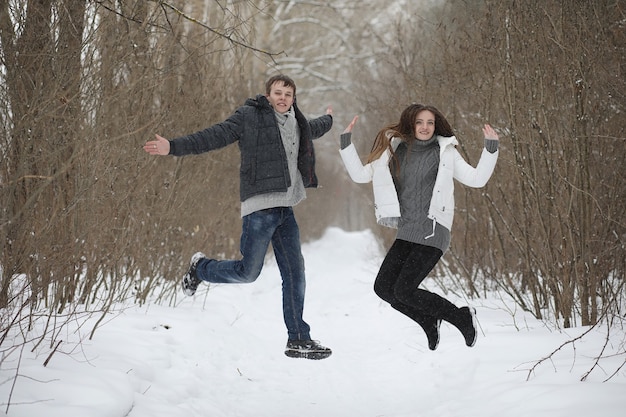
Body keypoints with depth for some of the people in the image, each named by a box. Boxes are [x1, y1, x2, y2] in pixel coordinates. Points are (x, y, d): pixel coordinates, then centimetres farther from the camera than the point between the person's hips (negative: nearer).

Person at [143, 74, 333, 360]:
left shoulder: (297, 123, 18)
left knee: (295, 273, 4)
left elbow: (313, 129, 43)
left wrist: (328, 119, 63)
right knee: (248, 272, -8)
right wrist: (174, 147, -18)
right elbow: (215, 136, -9)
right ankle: (200, 267, 21)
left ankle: (298, 339, 10)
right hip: (259, 206, -7)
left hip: (284, 208, 7)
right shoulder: (250, 116, -3)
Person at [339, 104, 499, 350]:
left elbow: (477, 179, 2)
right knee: (383, 287, 0)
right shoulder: (394, 151, 11)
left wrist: (491, 148, -8)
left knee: (404, 291, -13)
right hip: (406, 234, 5)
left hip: (432, 232, -5)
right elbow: (360, 175, 12)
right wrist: (346, 142, 4)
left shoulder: (445, 152, 3)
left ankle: (462, 317, 6)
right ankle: (429, 321, 21)